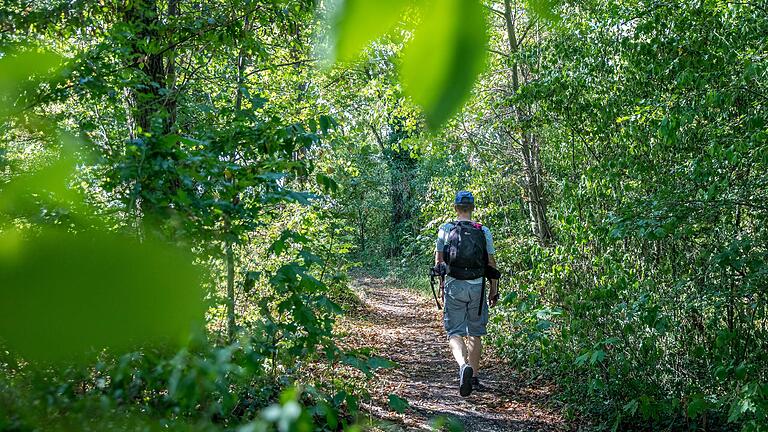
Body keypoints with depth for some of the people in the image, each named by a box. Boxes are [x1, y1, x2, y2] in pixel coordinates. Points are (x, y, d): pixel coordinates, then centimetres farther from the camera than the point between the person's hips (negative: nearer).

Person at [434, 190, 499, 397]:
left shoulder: (445, 230, 0)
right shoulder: (483, 232, 1)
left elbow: (438, 261, 5)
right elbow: (492, 264, 4)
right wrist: (494, 290, 12)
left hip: (454, 285, -1)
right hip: (477, 286, 1)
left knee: (454, 333, 1)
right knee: (475, 333, 15)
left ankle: (464, 366, -26)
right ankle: (475, 377, 20)